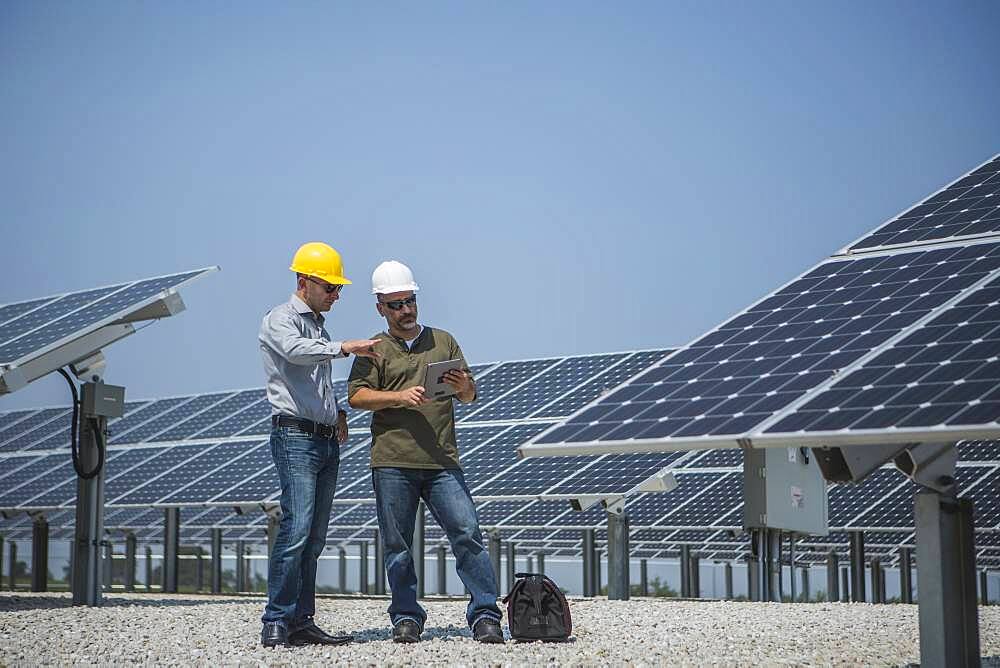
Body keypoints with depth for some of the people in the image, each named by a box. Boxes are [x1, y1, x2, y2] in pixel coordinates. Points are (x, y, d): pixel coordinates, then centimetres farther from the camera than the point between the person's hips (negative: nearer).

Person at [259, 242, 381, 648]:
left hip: (328, 440, 9)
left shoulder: (319, 326, 24)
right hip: (295, 436, -9)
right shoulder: (280, 319, -2)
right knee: (296, 529, -17)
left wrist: (337, 412, 15)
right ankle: (276, 623, -16)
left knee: (314, 537, 5)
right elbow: (296, 351, -24)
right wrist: (343, 348, -29)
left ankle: (302, 623, 6)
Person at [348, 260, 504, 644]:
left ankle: (485, 615, -7)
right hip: (392, 464, -1)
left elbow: (469, 397, 19)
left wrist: (464, 387, -5)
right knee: (397, 546, 3)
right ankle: (406, 619, 12)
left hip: (442, 462, 1)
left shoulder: (443, 341, 18)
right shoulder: (374, 349, 11)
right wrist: (399, 397, -16)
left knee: (467, 533, -9)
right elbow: (356, 396, -2)